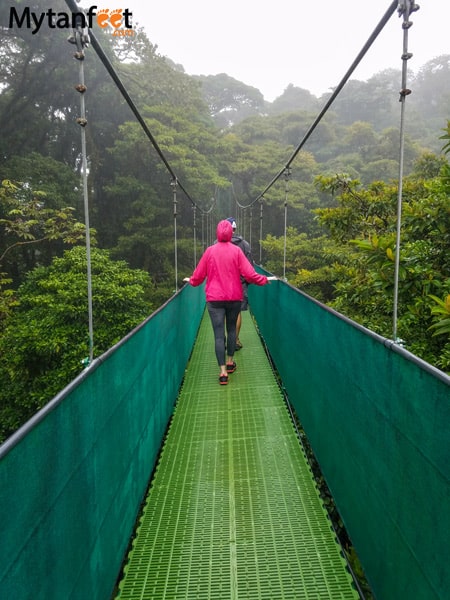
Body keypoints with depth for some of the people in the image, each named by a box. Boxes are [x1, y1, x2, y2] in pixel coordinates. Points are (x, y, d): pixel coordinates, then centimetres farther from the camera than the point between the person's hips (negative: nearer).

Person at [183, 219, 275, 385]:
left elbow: (198, 275, 4)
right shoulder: (236, 251, -4)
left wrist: (190, 280, 25)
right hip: (234, 298, 1)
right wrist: (264, 279, 8)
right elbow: (249, 274, -8)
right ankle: (230, 362, 32)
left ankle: (223, 372, -5)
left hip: (214, 299, -1)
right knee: (231, 329, 20)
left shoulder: (210, 251, -3)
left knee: (218, 334, -1)